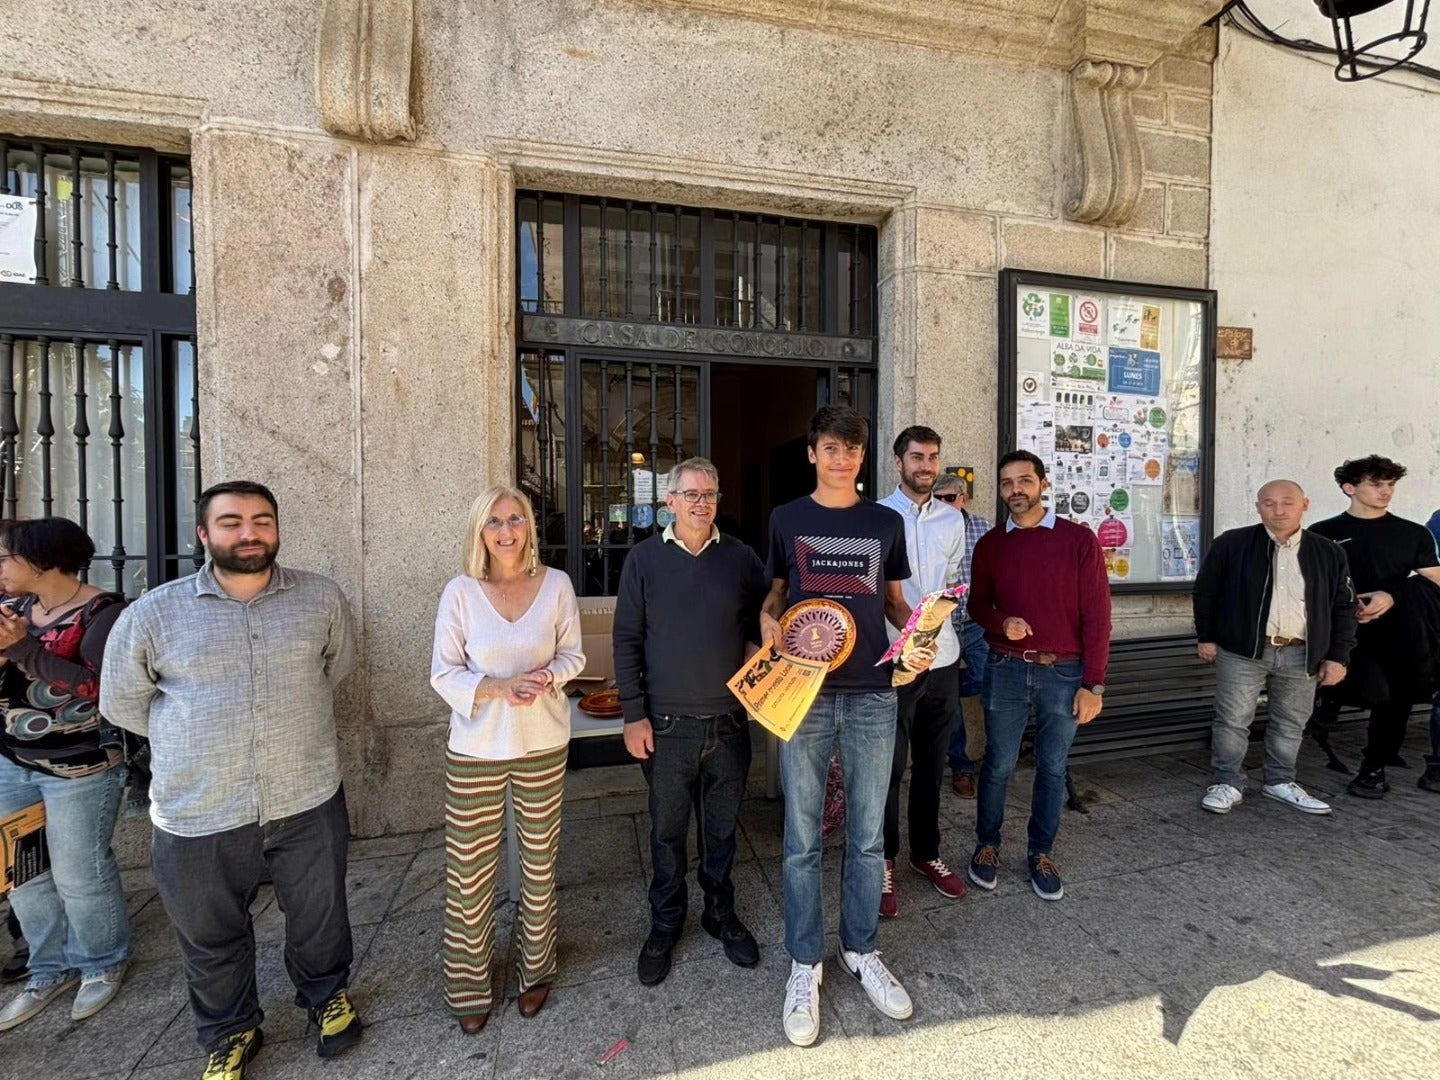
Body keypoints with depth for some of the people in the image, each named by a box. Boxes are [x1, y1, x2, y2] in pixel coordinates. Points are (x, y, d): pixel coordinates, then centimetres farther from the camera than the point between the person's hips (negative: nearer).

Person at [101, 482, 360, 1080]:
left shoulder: (321, 597, -4)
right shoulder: (153, 613, -7)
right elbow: (121, 702, 5)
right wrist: (199, 739, 5)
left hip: (308, 801, 1)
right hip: (197, 814, 0)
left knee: (318, 915, 20)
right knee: (211, 937, 21)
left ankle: (326, 996, 48)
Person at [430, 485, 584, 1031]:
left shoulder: (557, 584, -6)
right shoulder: (460, 591, -9)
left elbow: (573, 653, 3)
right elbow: (443, 673, -6)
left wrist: (546, 676, -18)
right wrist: (499, 687, -21)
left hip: (543, 745, 1)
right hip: (475, 749, -1)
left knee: (539, 862, 15)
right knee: (470, 870, 10)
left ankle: (535, 967, 40)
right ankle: (470, 984, 36)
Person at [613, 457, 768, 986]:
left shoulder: (740, 557, 1)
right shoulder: (645, 558, -3)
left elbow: (763, 624, 8)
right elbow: (626, 640, -2)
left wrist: (756, 654, -13)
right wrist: (634, 715, -5)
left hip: (730, 721, 2)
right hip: (667, 724, -1)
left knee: (722, 826, 18)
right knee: (667, 829, 14)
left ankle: (721, 912, 41)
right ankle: (665, 923, 37)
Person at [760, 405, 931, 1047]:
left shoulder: (886, 523, 6)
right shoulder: (787, 520, 2)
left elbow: (894, 600, 13)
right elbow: (775, 592, 10)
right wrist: (768, 622, -11)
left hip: (873, 694, 2)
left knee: (867, 836, 15)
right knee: (802, 840, 9)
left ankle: (861, 951, 36)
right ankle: (805, 964, 29)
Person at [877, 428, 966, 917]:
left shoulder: (953, 519, 9)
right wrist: (907, 627, -15)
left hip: (943, 657, 5)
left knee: (931, 764, 18)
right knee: (889, 766, 6)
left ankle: (926, 853, 37)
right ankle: (884, 863, 25)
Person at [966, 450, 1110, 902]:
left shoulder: (1078, 539, -3)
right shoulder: (990, 544, 4)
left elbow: (1096, 615, -4)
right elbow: (978, 604, 12)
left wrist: (1094, 684, -6)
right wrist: (1001, 622, -11)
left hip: (1063, 671, 0)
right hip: (1006, 669, 1)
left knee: (1052, 768, 12)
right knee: (999, 766, 7)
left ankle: (1041, 853, 31)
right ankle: (987, 844, 28)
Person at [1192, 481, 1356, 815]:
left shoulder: (1329, 553, 5)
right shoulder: (1231, 544, -3)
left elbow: (1343, 607, 9)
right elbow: (1205, 593, 3)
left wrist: (1338, 656, 4)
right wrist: (1206, 637, 1)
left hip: (1301, 655, 3)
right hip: (1242, 652, -3)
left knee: (1291, 724, 15)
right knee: (1233, 721, 1)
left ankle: (1280, 781, 32)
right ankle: (1228, 784, 14)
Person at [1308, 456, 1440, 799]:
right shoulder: (1323, 534, 3)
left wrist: (1392, 597, -10)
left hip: (1399, 634, 3)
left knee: (1396, 701, 7)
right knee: (1377, 690, -25)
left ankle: (1374, 769, 24)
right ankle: (1332, 690, 8)